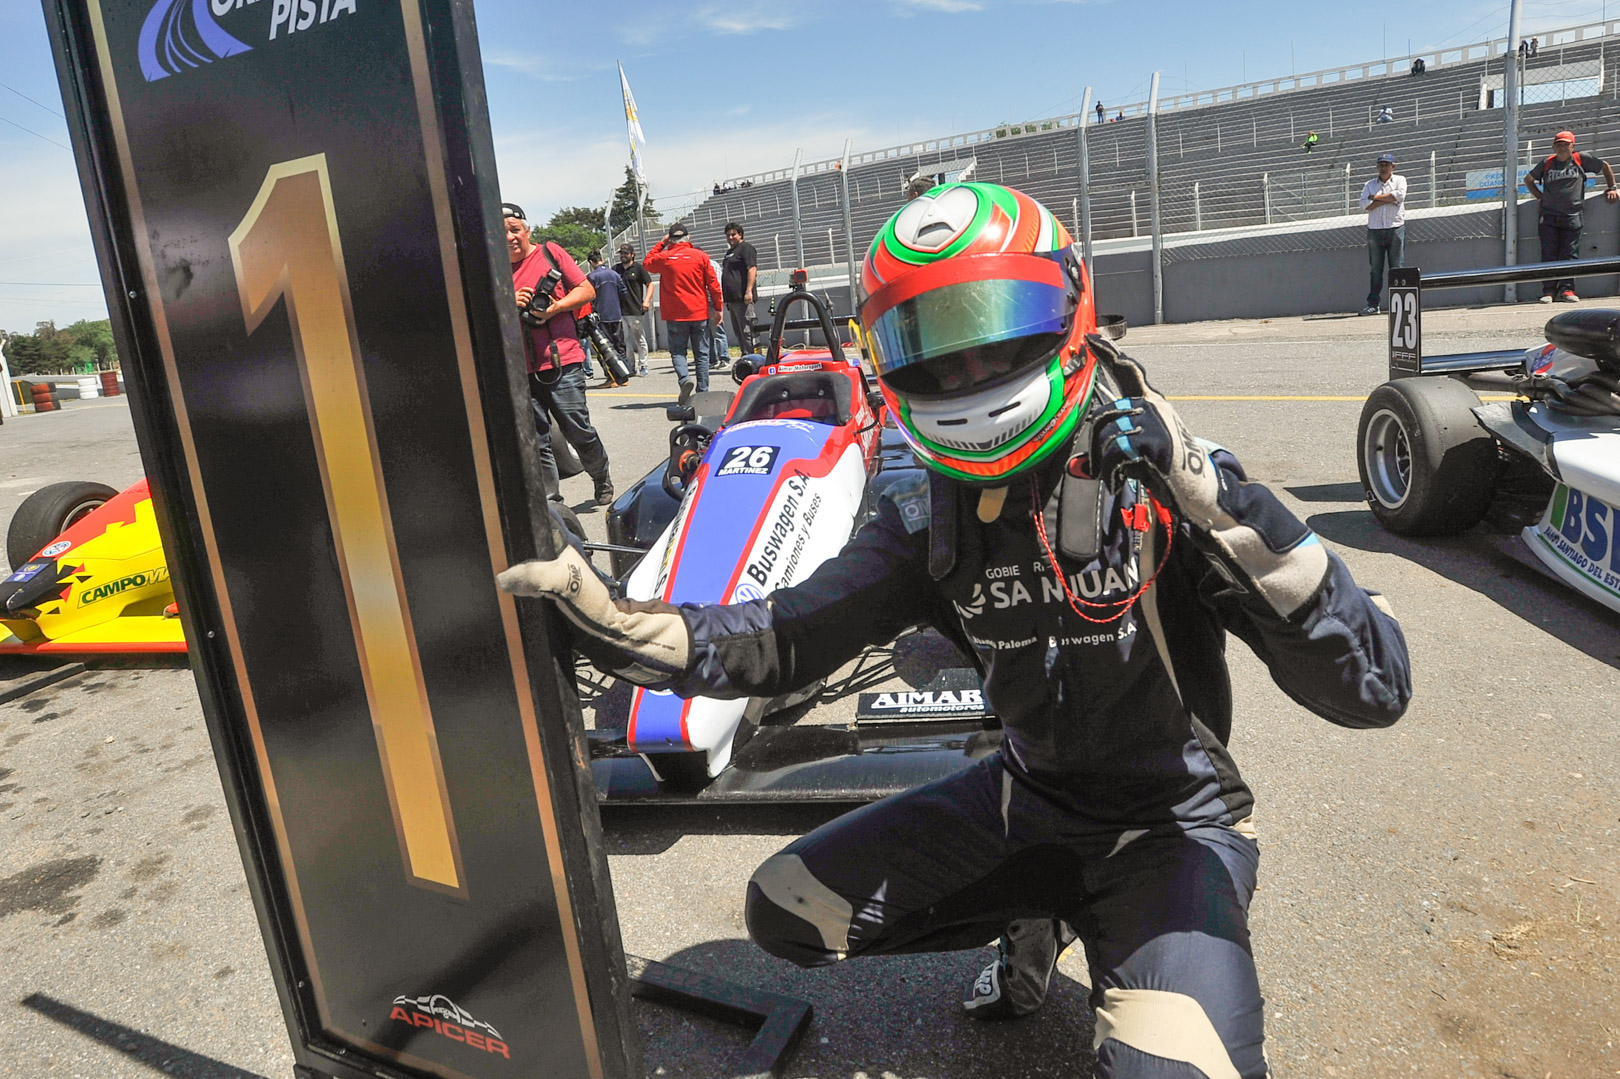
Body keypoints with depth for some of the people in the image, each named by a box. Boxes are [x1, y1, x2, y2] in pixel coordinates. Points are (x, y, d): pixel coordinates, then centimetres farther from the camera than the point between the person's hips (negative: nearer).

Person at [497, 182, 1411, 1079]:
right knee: (786, 909, 5)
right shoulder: (933, 520, -6)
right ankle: (1034, 921, 20)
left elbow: (1373, 689, -24)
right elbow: (781, 642, -7)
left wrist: (1225, 505, -37)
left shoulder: (1160, 486, -20)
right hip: (1026, 797, 5)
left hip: (1172, 821, -4)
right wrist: (606, 616, -22)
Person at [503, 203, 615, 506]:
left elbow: (587, 290, 3)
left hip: (561, 363, -2)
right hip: (518, 371, 3)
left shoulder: (550, 253, 5)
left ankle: (602, 479, 27)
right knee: (536, 443, 4)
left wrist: (555, 308, -12)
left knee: (578, 432, 1)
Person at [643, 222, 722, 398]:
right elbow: (713, 284, 1)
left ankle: (684, 378, -19)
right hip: (700, 313, 1)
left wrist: (661, 243, 19)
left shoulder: (664, 257, -2)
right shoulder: (701, 256, -1)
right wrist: (718, 308, 9)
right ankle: (703, 392, 7)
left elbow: (647, 263, 20)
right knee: (701, 353, 7)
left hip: (675, 315, -1)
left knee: (678, 351, 7)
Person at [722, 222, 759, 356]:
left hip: (742, 299, -10)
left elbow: (752, 269, -16)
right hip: (732, 299, 10)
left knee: (746, 331, -12)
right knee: (738, 332, 11)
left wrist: (749, 291, -25)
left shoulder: (746, 248, -4)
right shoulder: (730, 251, 24)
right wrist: (726, 297, 24)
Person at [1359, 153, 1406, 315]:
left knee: (1397, 268, -3)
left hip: (1395, 229, -1)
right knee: (1375, 269, 1)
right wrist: (1388, 199, -9)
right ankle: (1373, 304, 2)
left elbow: (1400, 195, -11)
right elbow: (1365, 205, -3)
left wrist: (1376, 197, -5)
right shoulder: (1370, 184, 13)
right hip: (1374, 230, 2)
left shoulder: (1400, 180, 10)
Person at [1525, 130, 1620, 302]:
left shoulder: (1581, 159, 8)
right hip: (1548, 217, 0)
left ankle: (1566, 289, -3)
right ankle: (1548, 290, -2)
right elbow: (1528, 179, 24)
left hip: (1572, 217, 0)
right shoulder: (1546, 164, 10)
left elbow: (1605, 167, 20)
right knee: (1549, 254, -3)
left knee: (1570, 254, -4)